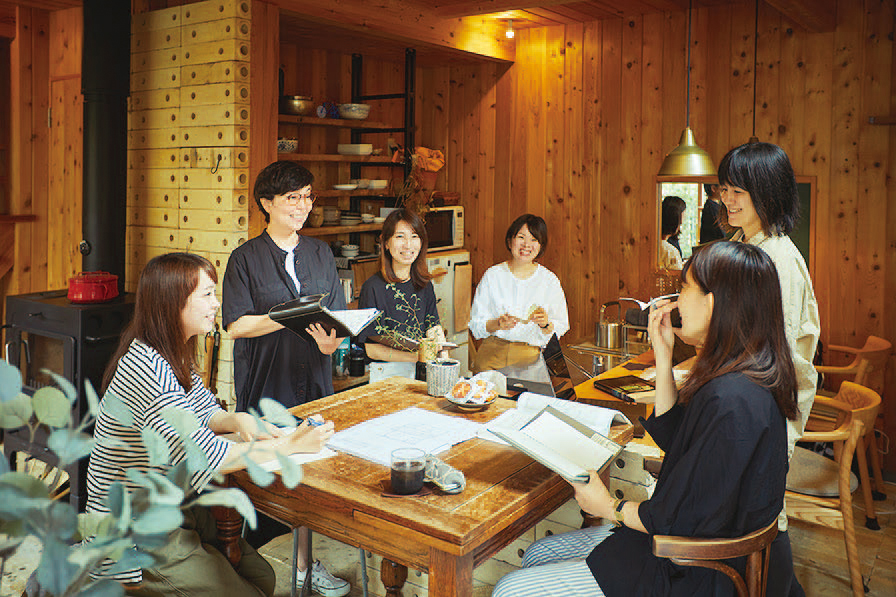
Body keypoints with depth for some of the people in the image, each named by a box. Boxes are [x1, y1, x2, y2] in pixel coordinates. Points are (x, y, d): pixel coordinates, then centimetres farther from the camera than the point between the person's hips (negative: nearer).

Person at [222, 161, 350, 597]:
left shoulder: (320, 253, 11)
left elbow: (337, 315, 8)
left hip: (312, 381, 4)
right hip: (264, 385, -3)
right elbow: (237, 325, -8)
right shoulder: (246, 258, -1)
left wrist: (330, 339, -13)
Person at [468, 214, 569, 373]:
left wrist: (545, 324, -14)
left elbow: (560, 329, 7)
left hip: (531, 356, 0)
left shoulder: (550, 281, 7)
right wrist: (497, 324, -13)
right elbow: (476, 324, 6)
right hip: (492, 352, 1)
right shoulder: (492, 275, 7)